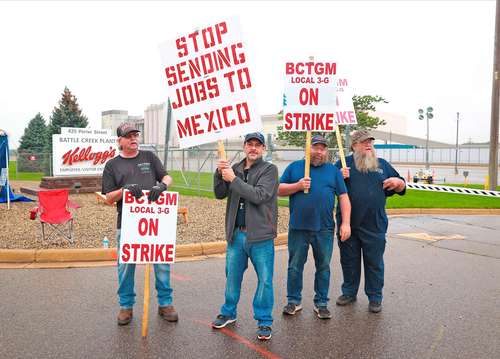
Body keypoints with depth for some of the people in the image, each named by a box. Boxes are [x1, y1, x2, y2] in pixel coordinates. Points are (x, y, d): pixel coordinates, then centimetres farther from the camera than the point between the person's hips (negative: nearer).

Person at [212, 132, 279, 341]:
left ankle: (264, 321, 17)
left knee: (264, 280, 3)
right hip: (236, 234, 4)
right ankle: (228, 313, 33)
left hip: (260, 236, -4)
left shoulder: (269, 170, -4)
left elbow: (259, 196, -18)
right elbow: (220, 194, 4)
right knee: (232, 276, 15)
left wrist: (233, 179, -19)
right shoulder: (235, 169, 10)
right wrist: (220, 174, -13)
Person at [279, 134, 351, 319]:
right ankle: (294, 301, 22)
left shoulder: (333, 170, 9)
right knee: (295, 266, 7)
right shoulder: (294, 167, 8)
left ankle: (321, 303, 22)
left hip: (324, 229, 1)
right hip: (298, 228, 0)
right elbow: (279, 190, 5)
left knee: (323, 267, 9)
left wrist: (345, 223, -3)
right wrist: (298, 185, -11)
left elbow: (343, 197, 6)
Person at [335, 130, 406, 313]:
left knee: (374, 263, 7)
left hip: (375, 226, 1)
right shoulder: (343, 163, 5)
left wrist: (398, 182, -5)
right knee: (349, 260, 11)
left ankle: (375, 297, 20)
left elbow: (401, 188, 18)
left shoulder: (383, 164, 12)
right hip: (348, 224, 0)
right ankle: (349, 292, 28)